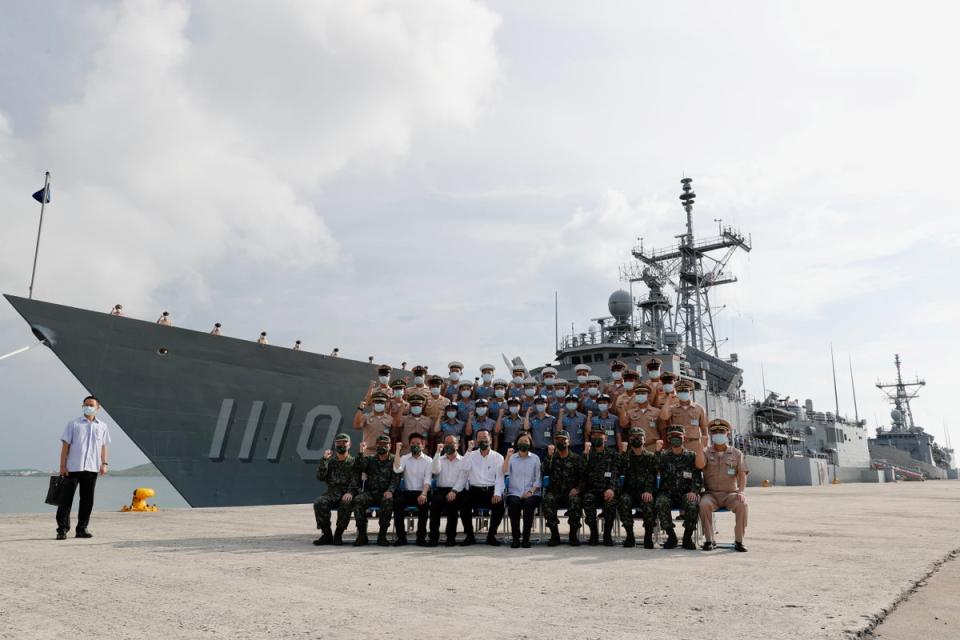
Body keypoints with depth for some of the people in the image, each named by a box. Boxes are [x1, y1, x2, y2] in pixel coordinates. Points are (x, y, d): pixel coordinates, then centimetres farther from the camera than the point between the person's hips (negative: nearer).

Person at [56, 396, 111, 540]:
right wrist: (62, 466, -5)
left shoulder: (102, 426, 11)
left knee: (87, 500, 6)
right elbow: (65, 445, 0)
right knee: (66, 498, -2)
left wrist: (104, 463, 4)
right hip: (72, 467, -3)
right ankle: (62, 529, 4)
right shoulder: (73, 424, 2)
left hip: (92, 468, 3)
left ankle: (82, 528, 15)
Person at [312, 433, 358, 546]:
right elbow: (320, 477, 0)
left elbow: (355, 481, -5)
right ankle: (327, 535, -14)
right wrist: (324, 460, -10)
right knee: (319, 503, -27)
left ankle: (338, 535, -18)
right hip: (331, 494, 3)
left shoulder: (353, 462, 7)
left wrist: (350, 492, -25)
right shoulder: (330, 461, 15)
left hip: (346, 495, -2)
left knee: (346, 503, -36)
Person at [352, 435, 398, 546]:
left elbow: (396, 478, -3)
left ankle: (382, 535, -25)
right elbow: (358, 470, 0)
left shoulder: (394, 461, 10)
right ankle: (361, 535, -21)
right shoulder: (370, 459, 17)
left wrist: (390, 491, -22)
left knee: (389, 501, -35)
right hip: (370, 492, 2)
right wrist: (361, 454, -12)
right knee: (358, 499, -29)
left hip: (385, 493, -2)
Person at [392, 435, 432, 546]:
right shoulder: (404, 458, 9)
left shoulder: (428, 460, 5)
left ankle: (421, 537, -20)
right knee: (397, 502, -29)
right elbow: (397, 470, -13)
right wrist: (398, 450, -12)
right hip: (407, 492, 1)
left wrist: (424, 493, -26)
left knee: (424, 504, -33)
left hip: (422, 492, -1)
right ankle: (401, 537, -19)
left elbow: (427, 479, -8)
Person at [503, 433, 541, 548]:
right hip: (514, 492, 0)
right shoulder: (512, 458, 11)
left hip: (531, 493, 0)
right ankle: (516, 537, -20)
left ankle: (526, 538, -22)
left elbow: (538, 479, 4)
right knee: (514, 503, -32)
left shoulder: (535, 458, 11)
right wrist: (507, 457, -15)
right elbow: (504, 472, -5)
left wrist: (531, 492, -11)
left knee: (528, 503, -32)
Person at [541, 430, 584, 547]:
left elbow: (583, 476, 3)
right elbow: (544, 472, -4)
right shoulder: (552, 457, 13)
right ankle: (554, 535, -20)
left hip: (571, 492, -1)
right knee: (548, 499, -32)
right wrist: (549, 456, -14)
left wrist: (577, 488, -14)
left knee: (575, 500, -34)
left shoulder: (576, 458, 10)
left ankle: (574, 535, -17)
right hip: (555, 492, 1)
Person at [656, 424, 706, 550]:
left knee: (692, 504, -33)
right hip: (667, 493, 0)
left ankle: (688, 537, -11)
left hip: (686, 493, 0)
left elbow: (700, 466, -9)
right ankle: (671, 536, -12)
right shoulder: (663, 456, 10)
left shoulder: (691, 456, 9)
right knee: (661, 503, -33)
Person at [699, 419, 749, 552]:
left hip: (731, 494, 0)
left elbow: (742, 475, -2)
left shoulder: (736, 453, 9)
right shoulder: (706, 453, 9)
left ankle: (739, 541, -18)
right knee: (704, 504, -33)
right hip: (711, 494, 0)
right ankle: (709, 541, -22)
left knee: (742, 504, -32)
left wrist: (740, 491, -17)